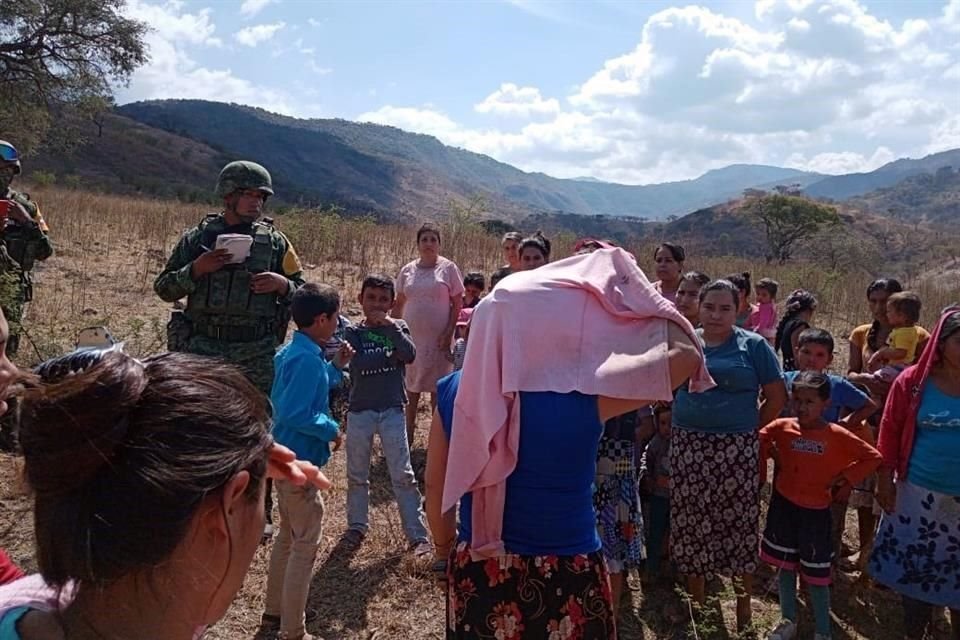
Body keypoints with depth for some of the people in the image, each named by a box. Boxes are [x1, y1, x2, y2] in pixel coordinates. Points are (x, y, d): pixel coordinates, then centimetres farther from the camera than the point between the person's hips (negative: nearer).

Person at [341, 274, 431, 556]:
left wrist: (389, 326, -19)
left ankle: (417, 535, 3)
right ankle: (357, 525, 31)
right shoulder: (354, 332, 0)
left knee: (403, 475, -1)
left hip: (392, 410, -1)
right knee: (357, 474, 13)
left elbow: (410, 355, -17)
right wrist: (391, 356, -15)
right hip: (360, 410, 1)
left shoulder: (398, 328, 3)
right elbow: (358, 365, -18)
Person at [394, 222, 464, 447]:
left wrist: (449, 333, -11)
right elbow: (398, 304, 12)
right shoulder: (407, 270, 6)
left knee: (437, 388, 6)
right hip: (411, 337, 3)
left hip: (438, 338, -3)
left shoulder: (448, 268, -2)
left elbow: (457, 304, -3)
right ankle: (408, 434, 23)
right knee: (410, 386, 10)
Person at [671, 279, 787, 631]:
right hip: (688, 446, 2)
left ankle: (743, 601, 20)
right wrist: (678, 421, 4)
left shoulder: (753, 346, -1)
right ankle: (696, 597, 26)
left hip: (736, 450, -2)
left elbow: (777, 397, 1)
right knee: (691, 521, 8)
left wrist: (750, 429, 0)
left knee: (738, 522, 4)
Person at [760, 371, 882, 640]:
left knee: (817, 573, 8)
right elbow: (759, 439, 10)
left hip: (815, 511, -2)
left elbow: (873, 457, -7)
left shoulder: (837, 435, -13)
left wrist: (843, 479, -10)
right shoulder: (782, 427, -7)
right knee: (785, 565, 14)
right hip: (783, 506, 2)